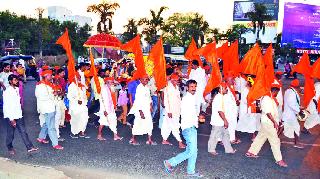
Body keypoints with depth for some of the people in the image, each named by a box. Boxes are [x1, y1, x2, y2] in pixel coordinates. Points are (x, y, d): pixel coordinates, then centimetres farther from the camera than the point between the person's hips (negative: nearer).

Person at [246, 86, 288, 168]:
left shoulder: (271, 99, 12)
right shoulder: (266, 99, -20)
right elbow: (268, 113, -23)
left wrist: (276, 121, 15)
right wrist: (275, 122, -21)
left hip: (269, 123, 10)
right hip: (268, 123, -10)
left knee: (260, 137, 17)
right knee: (275, 141, -3)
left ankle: (251, 152, 27)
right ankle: (279, 160, 7)